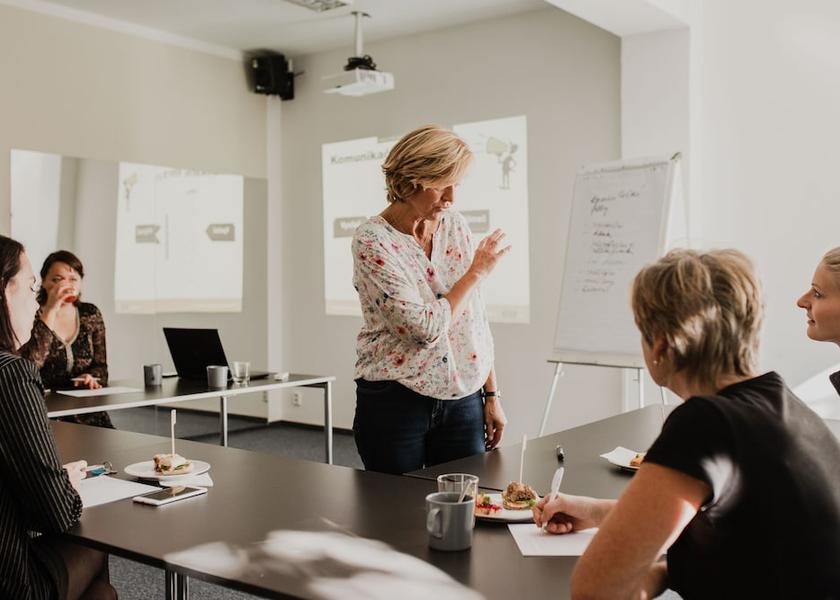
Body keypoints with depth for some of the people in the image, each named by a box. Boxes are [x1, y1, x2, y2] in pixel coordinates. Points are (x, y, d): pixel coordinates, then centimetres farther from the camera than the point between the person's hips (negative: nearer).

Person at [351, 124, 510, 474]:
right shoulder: (372, 241, -13)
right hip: (394, 402, -4)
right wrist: (476, 272, -8)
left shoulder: (455, 225, 3)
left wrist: (492, 394, 7)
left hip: (463, 398, 4)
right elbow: (425, 328, -19)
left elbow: (475, 317, 8)